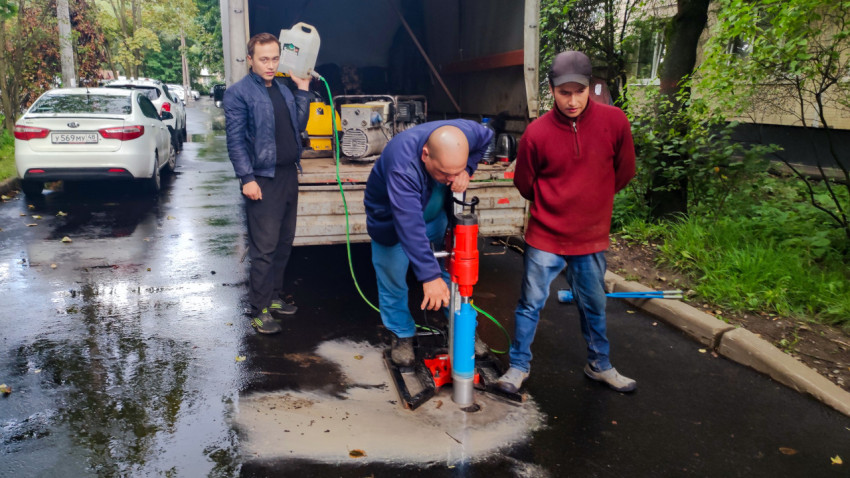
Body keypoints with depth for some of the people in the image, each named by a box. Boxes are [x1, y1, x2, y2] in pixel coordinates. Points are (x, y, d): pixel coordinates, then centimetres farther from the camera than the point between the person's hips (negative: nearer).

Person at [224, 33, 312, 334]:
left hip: (288, 176, 8)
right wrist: (247, 179, -19)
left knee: (284, 243, 14)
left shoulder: (283, 90, 15)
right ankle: (260, 310, 3)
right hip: (262, 180, -8)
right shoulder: (238, 93, -8)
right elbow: (235, 140, -12)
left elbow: (299, 125, 13)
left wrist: (303, 90, 8)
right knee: (264, 249, -6)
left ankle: (273, 297, 27)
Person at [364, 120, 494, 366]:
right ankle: (402, 335, 27)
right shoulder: (402, 166, -46)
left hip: (435, 213, 4)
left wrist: (466, 170, -23)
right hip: (392, 218, -4)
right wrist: (429, 276, -49)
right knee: (393, 280, 5)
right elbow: (410, 227, -48)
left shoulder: (465, 132, -30)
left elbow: (487, 138, -6)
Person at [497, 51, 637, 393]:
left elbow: (623, 172, 6)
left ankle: (599, 365, 37)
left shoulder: (614, 121, -10)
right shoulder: (537, 133, -14)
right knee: (530, 304, 6)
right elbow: (524, 183, 2)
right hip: (546, 237, -2)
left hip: (591, 237, 2)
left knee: (593, 306, 17)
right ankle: (519, 366, 24)